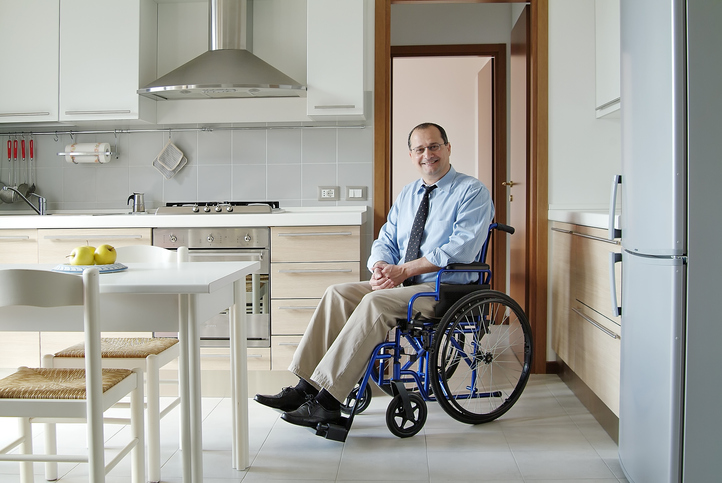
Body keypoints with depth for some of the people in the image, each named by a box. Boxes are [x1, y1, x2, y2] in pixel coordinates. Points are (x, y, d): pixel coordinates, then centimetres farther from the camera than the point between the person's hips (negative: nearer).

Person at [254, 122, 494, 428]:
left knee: (375, 302, -31)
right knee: (338, 293, -14)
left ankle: (328, 402, -30)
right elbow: (385, 241, 17)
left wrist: (403, 270, -19)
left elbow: (461, 249, -17)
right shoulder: (407, 194, 19)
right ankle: (306, 388, -18)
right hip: (401, 285, 7)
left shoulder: (473, 192, -4)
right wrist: (381, 268, -8)